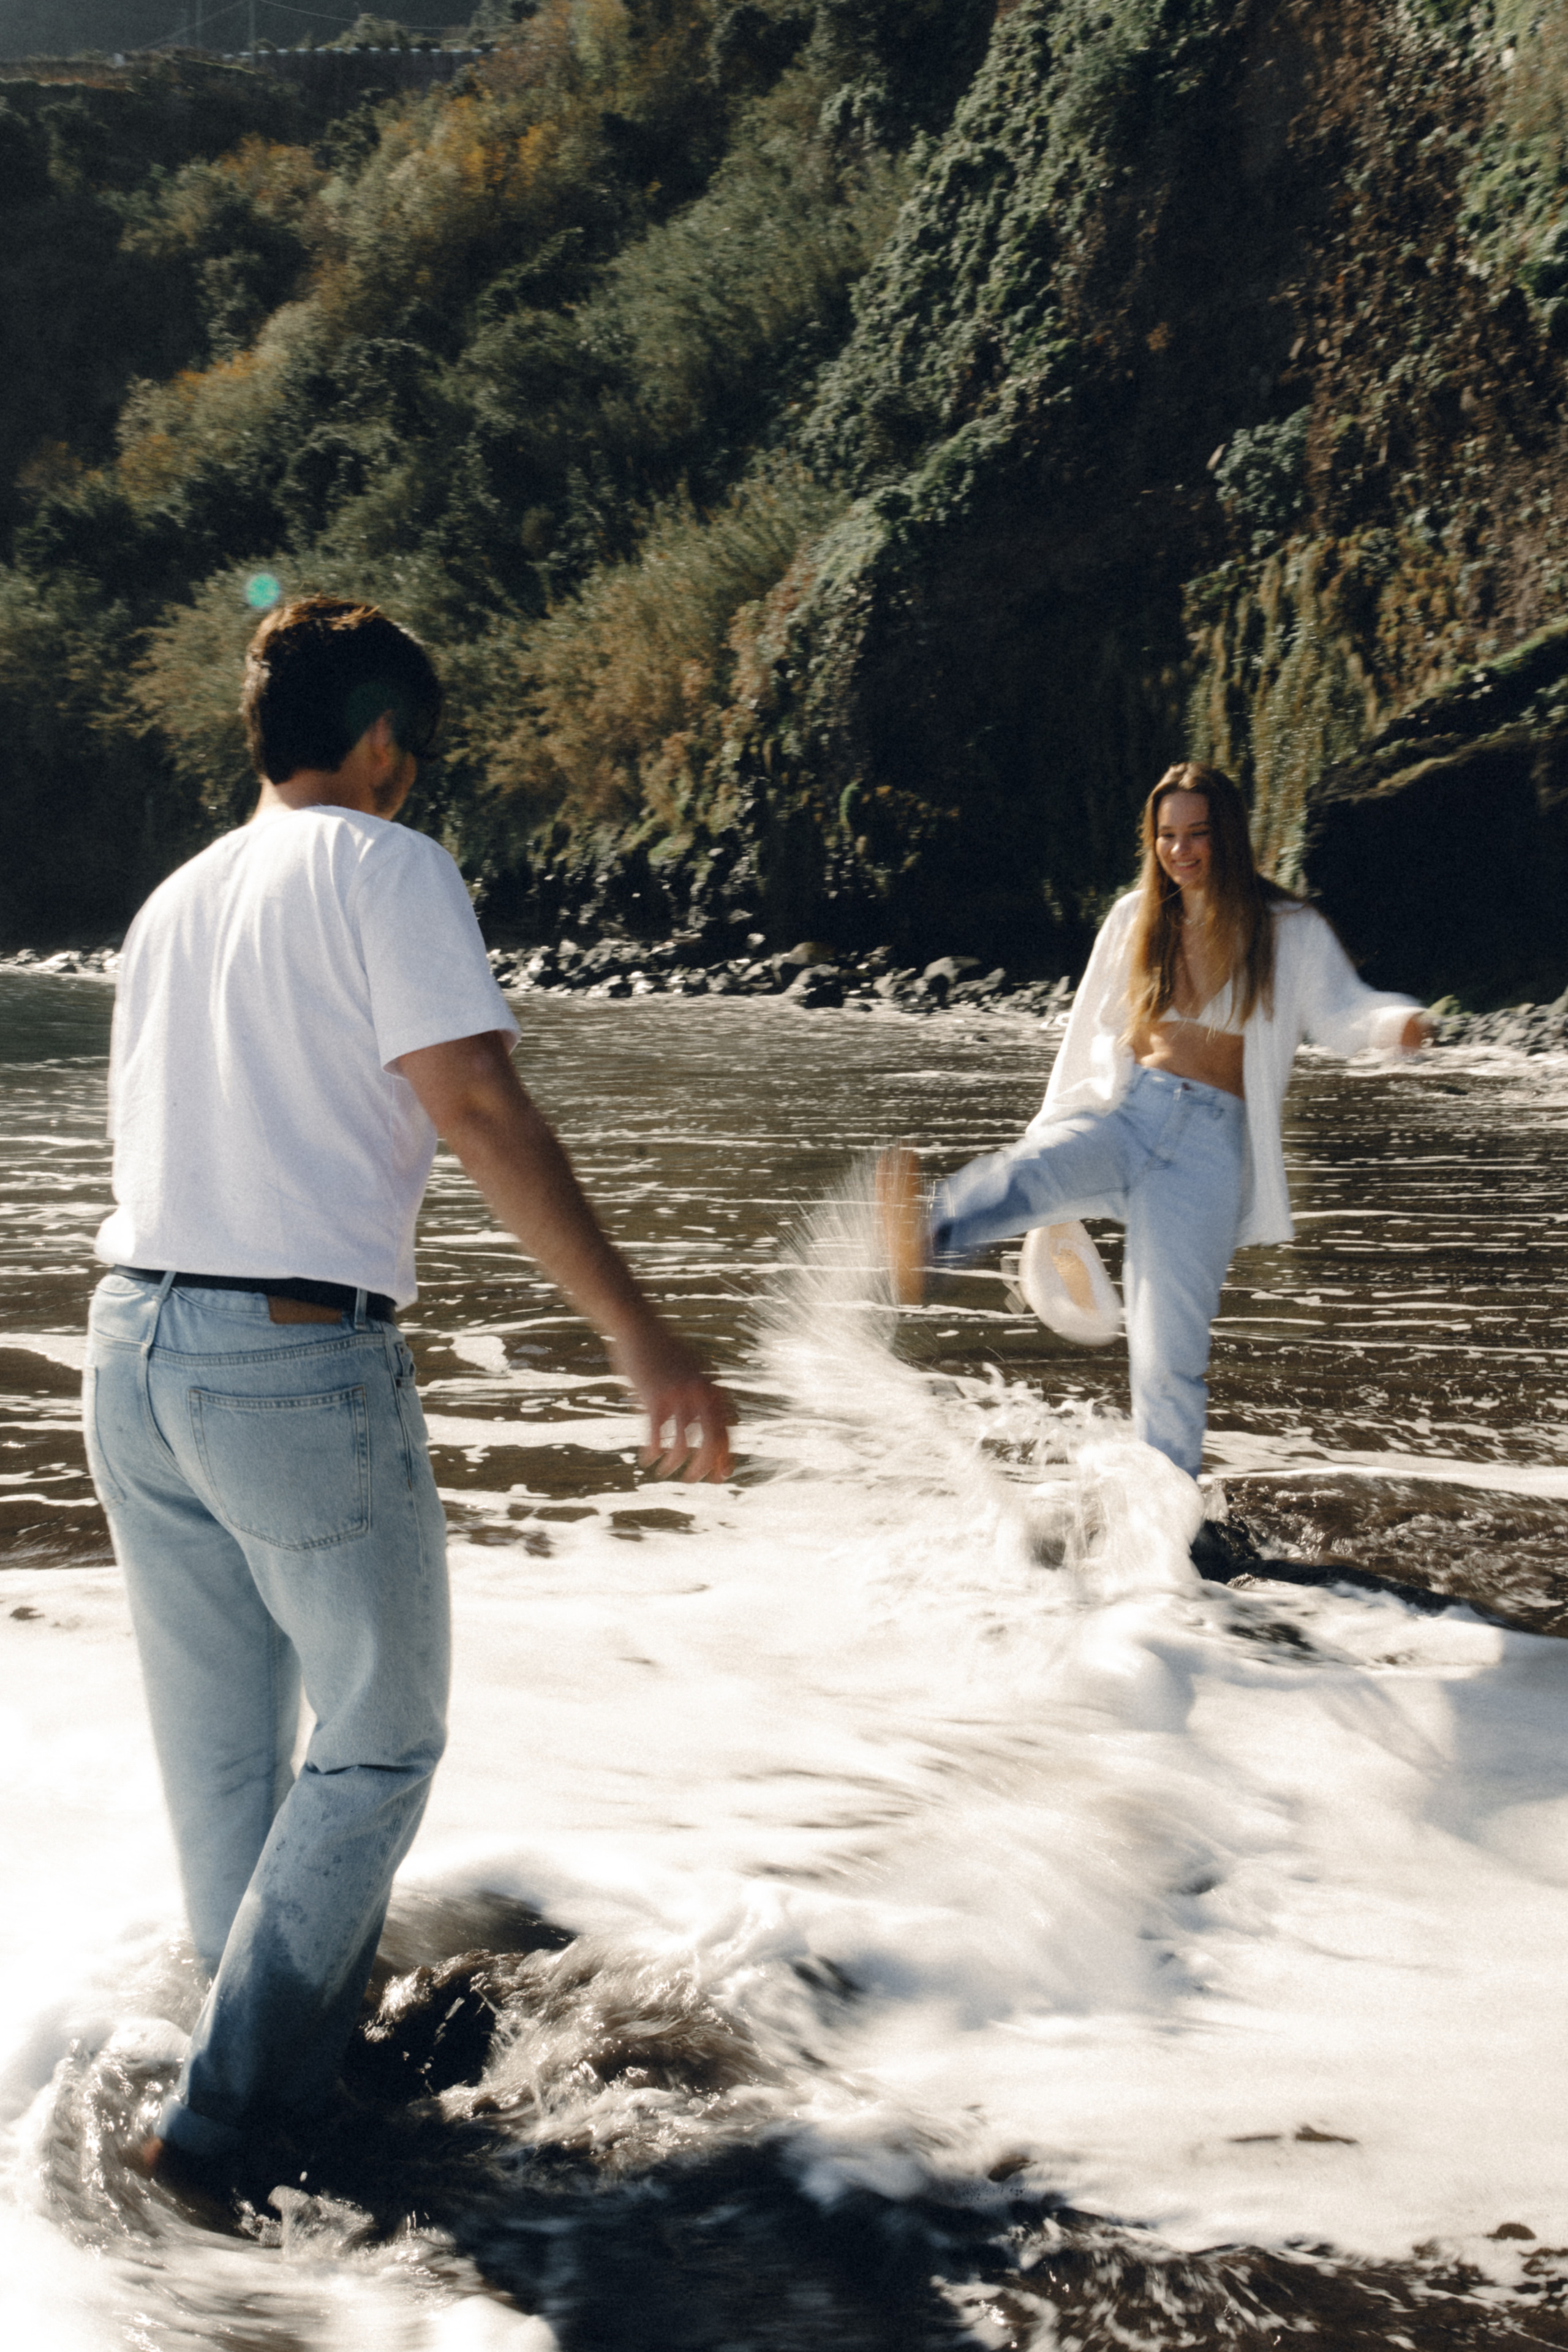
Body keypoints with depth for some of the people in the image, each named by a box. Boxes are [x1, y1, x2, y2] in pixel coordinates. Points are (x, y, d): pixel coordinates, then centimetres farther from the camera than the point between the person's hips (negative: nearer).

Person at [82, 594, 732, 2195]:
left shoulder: (175, 899, 17)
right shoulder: (382, 867, -5)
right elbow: (478, 1110, -17)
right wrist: (638, 1335, -19)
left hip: (131, 1343, 7)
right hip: (301, 1366, -7)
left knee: (216, 1747, 18)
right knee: (376, 1745, 8)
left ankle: (274, 2020, 33)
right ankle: (224, 2111, 7)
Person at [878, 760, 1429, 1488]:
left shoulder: (1288, 933, 6)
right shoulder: (1135, 920, 14)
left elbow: (1342, 1011, -7)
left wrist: (1397, 1022, -29)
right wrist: (1053, 1124, 22)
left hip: (1210, 1140, -2)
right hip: (1120, 1109, 2)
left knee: (1170, 1353, -9)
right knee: (1030, 1170, -35)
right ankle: (925, 1241, -66)